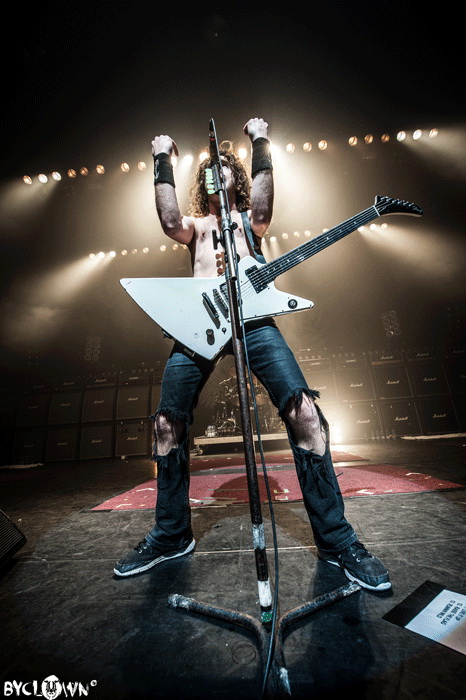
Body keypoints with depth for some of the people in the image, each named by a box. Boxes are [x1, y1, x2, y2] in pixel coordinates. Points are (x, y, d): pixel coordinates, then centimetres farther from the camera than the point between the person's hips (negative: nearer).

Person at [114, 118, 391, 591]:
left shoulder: (250, 219, 29)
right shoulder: (194, 224, 31)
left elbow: (262, 211, 4)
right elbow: (169, 221, 8)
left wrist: (260, 144, 4)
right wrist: (162, 161, 14)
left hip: (252, 315, -1)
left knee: (304, 411, -18)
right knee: (167, 424, -4)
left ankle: (336, 540, 2)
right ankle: (170, 535, 18)